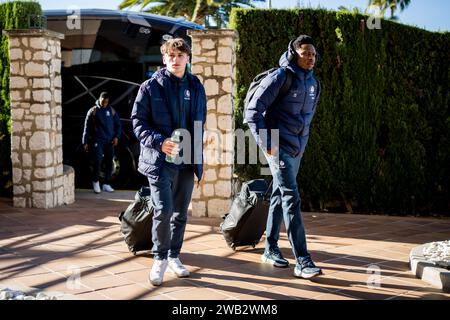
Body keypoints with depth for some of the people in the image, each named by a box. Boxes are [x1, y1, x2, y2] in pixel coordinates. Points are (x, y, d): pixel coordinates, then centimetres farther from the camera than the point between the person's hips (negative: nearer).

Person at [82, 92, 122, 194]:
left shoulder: (111, 110, 9)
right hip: (97, 141, -3)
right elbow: (87, 127, 2)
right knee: (97, 160, -17)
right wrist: (85, 142, -1)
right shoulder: (93, 111, 1)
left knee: (109, 162, 4)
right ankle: (96, 182, 1)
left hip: (110, 142, 3)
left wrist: (117, 136, -1)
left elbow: (118, 124, 14)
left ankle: (106, 184, 15)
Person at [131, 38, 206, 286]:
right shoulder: (151, 87, -4)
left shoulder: (196, 87, 9)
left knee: (180, 212, 12)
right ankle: (159, 258, 6)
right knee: (163, 210, -13)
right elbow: (138, 122, -5)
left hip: (187, 161, 4)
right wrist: (159, 142, -20)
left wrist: (197, 152, 12)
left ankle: (174, 256, 29)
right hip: (160, 160, -4)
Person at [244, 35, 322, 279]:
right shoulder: (280, 78, -13)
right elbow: (253, 110, -13)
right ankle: (302, 261, -15)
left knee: (280, 196, 15)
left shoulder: (313, 83, 9)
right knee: (291, 197, -13)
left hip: (297, 148, 8)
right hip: (278, 146, -8)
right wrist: (264, 142, -15)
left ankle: (270, 249, 27)